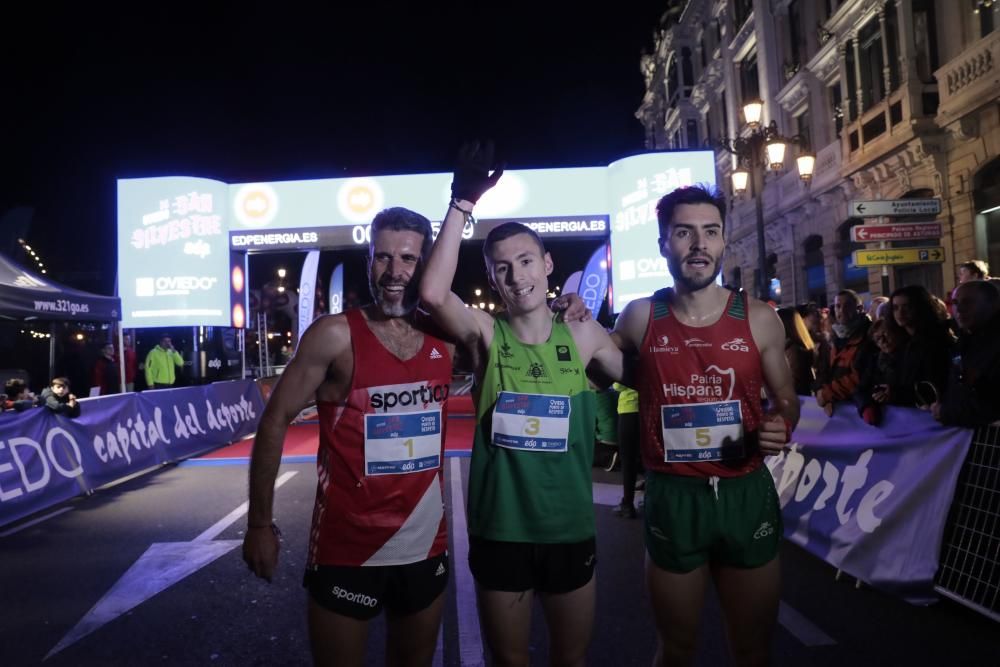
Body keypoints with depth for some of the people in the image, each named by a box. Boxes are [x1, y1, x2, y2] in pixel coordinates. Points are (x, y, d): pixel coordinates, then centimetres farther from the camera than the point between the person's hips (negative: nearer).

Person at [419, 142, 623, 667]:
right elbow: (432, 293, -27)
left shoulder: (582, 335, -4)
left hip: (570, 530, 1)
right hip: (499, 532, -1)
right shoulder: (485, 335, -9)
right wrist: (462, 204, -27)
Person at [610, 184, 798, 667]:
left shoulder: (759, 318, -3)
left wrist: (781, 427, -13)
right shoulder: (639, 318, -5)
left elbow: (785, 398, 9)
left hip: (747, 494, 1)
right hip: (672, 497, -1)